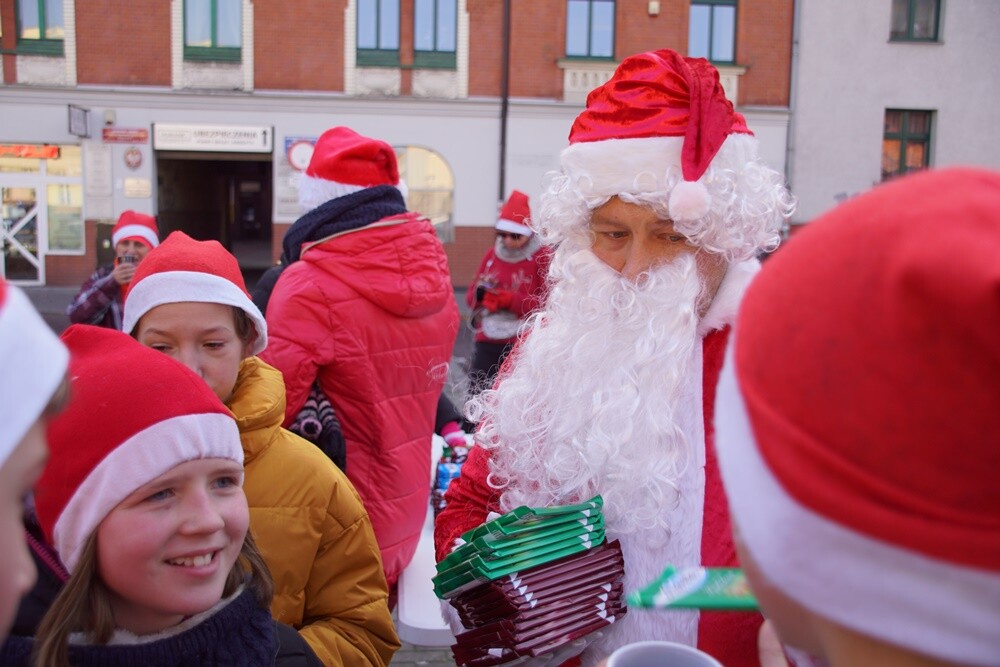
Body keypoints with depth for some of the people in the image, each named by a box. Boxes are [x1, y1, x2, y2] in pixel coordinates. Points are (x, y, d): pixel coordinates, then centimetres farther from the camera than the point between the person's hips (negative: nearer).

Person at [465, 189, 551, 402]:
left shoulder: (542, 257, -3)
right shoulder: (492, 254, 12)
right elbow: (471, 297, 15)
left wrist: (510, 300, -17)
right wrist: (480, 294, -8)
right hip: (487, 343, 5)